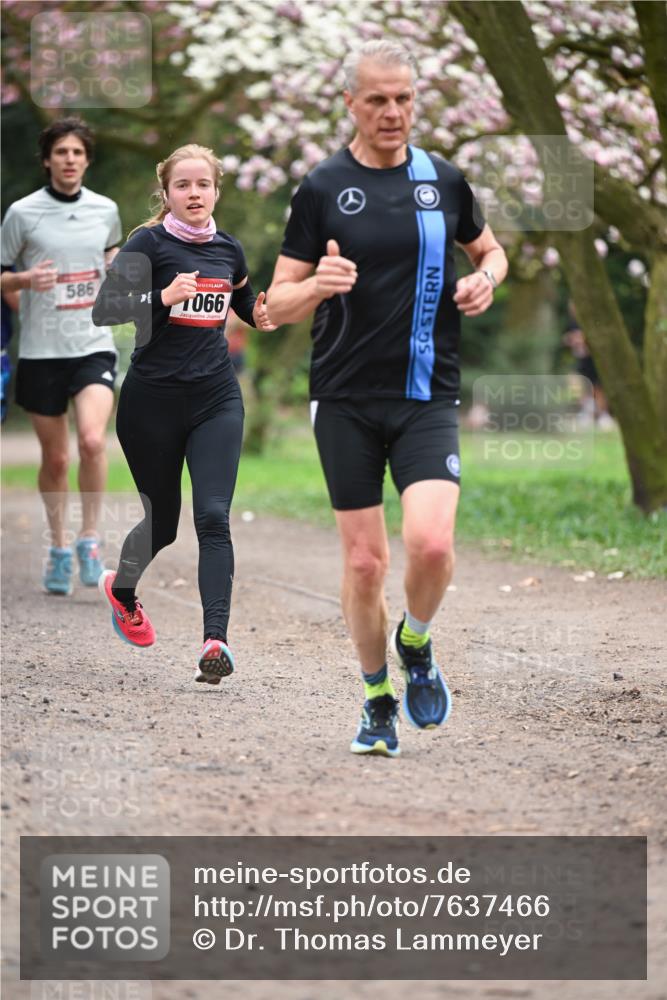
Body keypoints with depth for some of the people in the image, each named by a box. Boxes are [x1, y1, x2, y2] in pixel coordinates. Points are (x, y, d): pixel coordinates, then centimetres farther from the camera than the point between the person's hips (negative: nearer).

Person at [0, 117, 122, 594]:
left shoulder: (106, 210, 5)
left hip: (94, 345, 1)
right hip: (41, 351, -1)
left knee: (93, 438, -21)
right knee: (55, 458, 5)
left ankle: (90, 538, -4)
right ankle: (59, 547, 25)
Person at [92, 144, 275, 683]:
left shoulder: (228, 249, 7)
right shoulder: (149, 244, -7)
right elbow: (103, 311, -14)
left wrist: (260, 314, 6)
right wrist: (163, 297, -27)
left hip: (216, 398, 3)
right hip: (153, 399, -3)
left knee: (213, 517, -11)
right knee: (162, 520, 9)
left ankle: (215, 639, -18)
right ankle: (122, 589, 42)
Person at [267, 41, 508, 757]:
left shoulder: (445, 181, 6)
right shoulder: (321, 189, 0)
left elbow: (489, 249, 25)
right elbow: (277, 303, 0)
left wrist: (485, 280, 2)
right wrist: (316, 286, -22)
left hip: (427, 397, 1)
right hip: (345, 401, -1)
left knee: (431, 543, -19)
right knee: (364, 560, 2)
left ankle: (416, 644, 13)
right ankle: (377, 700, 23)